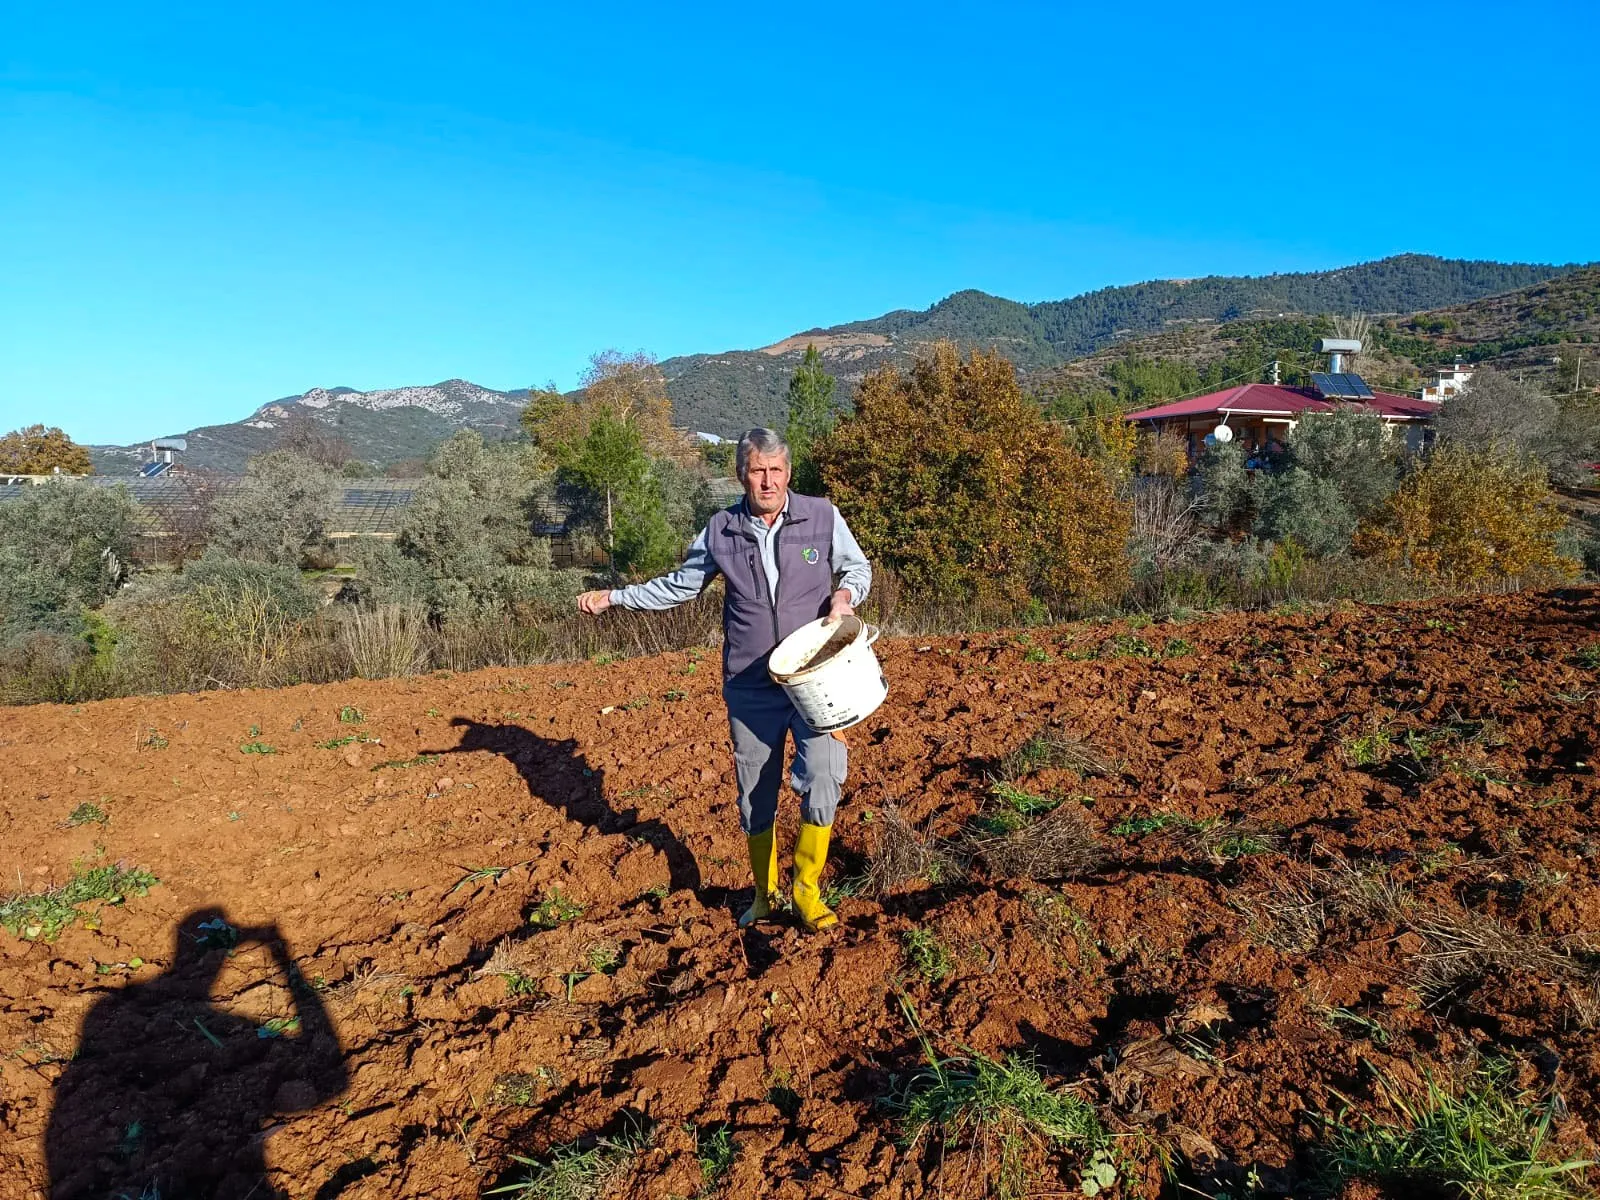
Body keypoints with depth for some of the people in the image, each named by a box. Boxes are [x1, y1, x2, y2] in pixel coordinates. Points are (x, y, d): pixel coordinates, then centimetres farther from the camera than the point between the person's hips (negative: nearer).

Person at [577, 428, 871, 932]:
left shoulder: (822, 517, -4)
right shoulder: (721, 531, 0)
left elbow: (858, 566, 10)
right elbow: (678, 585, 11)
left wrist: (844, 594, -12)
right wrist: (611, 597, 6)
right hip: (750, 687, 2)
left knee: (822, 778, -14)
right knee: (755, 795, 12)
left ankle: (807, 890, 8)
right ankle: (764, 893, 33)